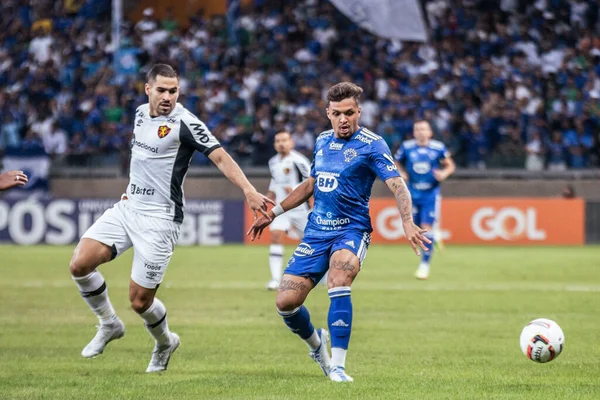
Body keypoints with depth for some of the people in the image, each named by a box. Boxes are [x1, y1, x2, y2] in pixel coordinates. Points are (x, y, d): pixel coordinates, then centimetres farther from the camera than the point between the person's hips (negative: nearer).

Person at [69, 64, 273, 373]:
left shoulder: (185, 123, -14)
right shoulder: (141, 113, 9)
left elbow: (220, 157, -19)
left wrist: (248, 190, -31)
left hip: (159, 217, -7)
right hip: (128, 208, 7)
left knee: (140, 301, -5)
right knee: (80, 264, -11)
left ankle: (164, 342, 28)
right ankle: (109, 325, 13)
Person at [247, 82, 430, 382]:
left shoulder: (371, 145, -8)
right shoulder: (323, 141, 11)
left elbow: (397, 185, -18)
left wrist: (407, 222, -36)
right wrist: (273, 213, 25)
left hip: (351, 230, -5)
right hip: (317, 231, 5)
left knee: (340, 272, -36)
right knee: (285, 301, -6)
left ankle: (337, 366, -29)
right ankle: (316, 343, 29)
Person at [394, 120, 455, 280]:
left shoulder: (438, 147, -5)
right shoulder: (406, 147, -3)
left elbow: (450, 166, 5)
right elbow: (397, 163, 12)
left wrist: (444, 173, -16)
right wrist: (401, 173, -8)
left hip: (431, 194, -2)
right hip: (413, 193, 2)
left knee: (427, 227, -10)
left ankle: (425, 264, -2)